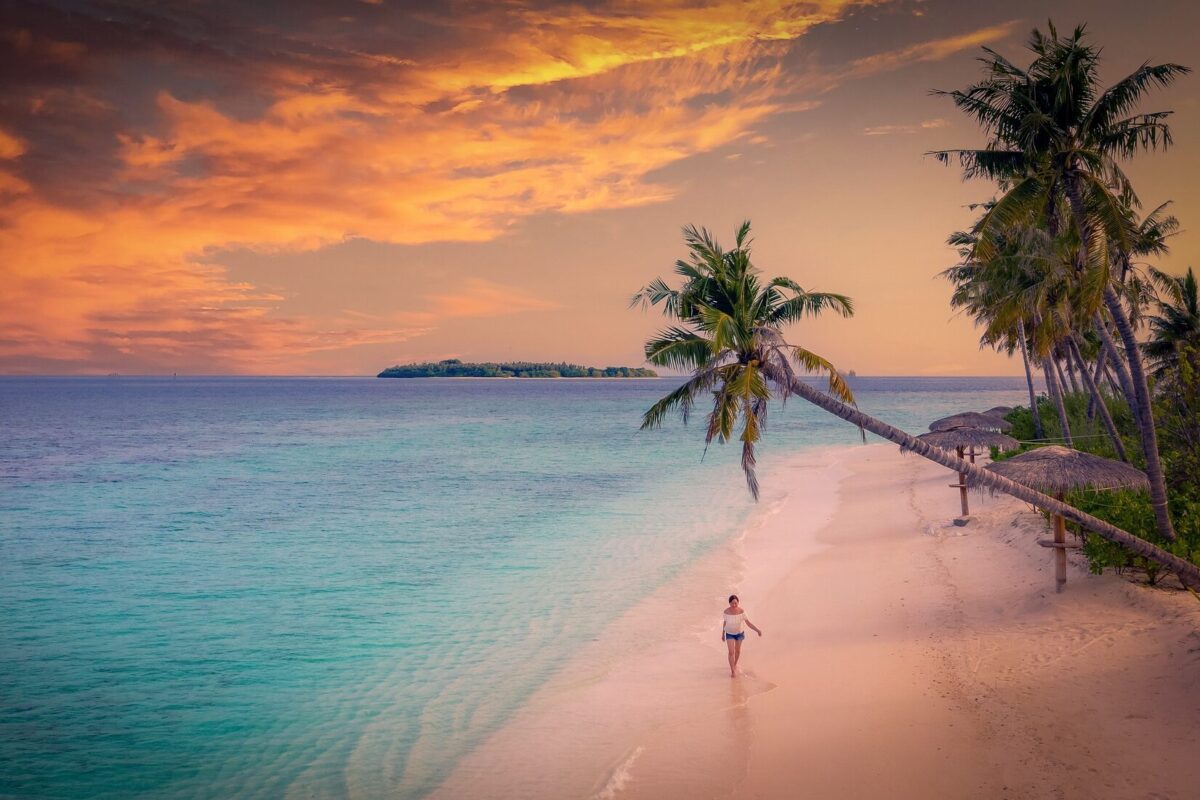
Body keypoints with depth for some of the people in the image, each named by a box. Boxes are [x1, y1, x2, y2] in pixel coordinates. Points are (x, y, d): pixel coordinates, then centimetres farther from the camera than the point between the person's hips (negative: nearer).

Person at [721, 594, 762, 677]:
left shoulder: (741, 611, -26)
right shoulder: (726, 611, -25)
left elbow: (748, 623, -19)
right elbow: (725, 622, -8)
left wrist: (757, 630, -30)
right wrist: (723, 633, 4)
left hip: (739, 633, 1)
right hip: (730, 634, -1)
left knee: (737, 651, 19)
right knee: (731, 652, -9)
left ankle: (735, 664, 46)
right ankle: (733, 671, 4)